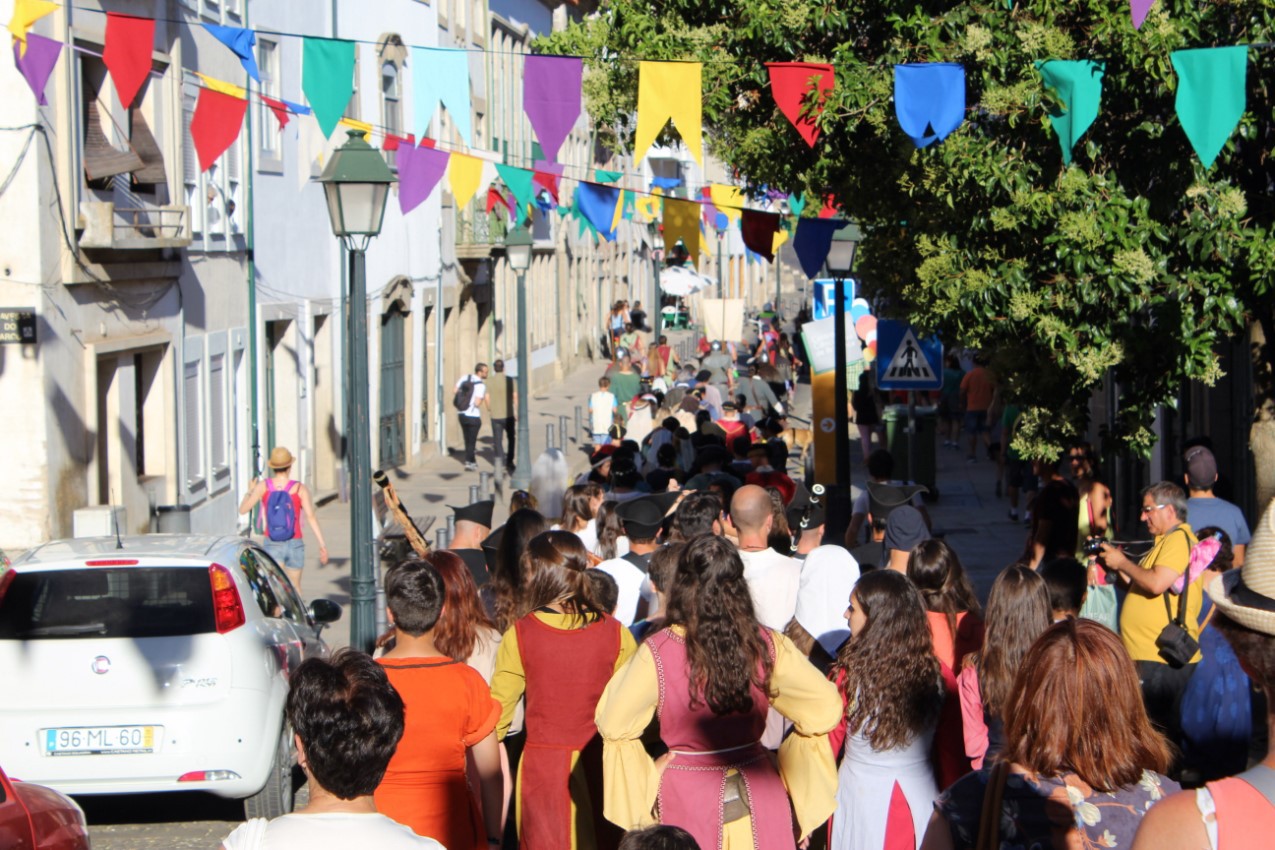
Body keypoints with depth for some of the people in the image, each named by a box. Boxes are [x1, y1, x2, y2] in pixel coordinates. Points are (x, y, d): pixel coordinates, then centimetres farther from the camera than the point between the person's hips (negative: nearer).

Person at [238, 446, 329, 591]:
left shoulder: (263, 486, -4)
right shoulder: (300, 488, -5)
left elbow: (243, 509, 1)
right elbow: (311, 517, -13)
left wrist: (250, 491, 19)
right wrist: (322, 544, -13)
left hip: (272, 545, -1)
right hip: (295, 545, 1)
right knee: (295, 587, 20)